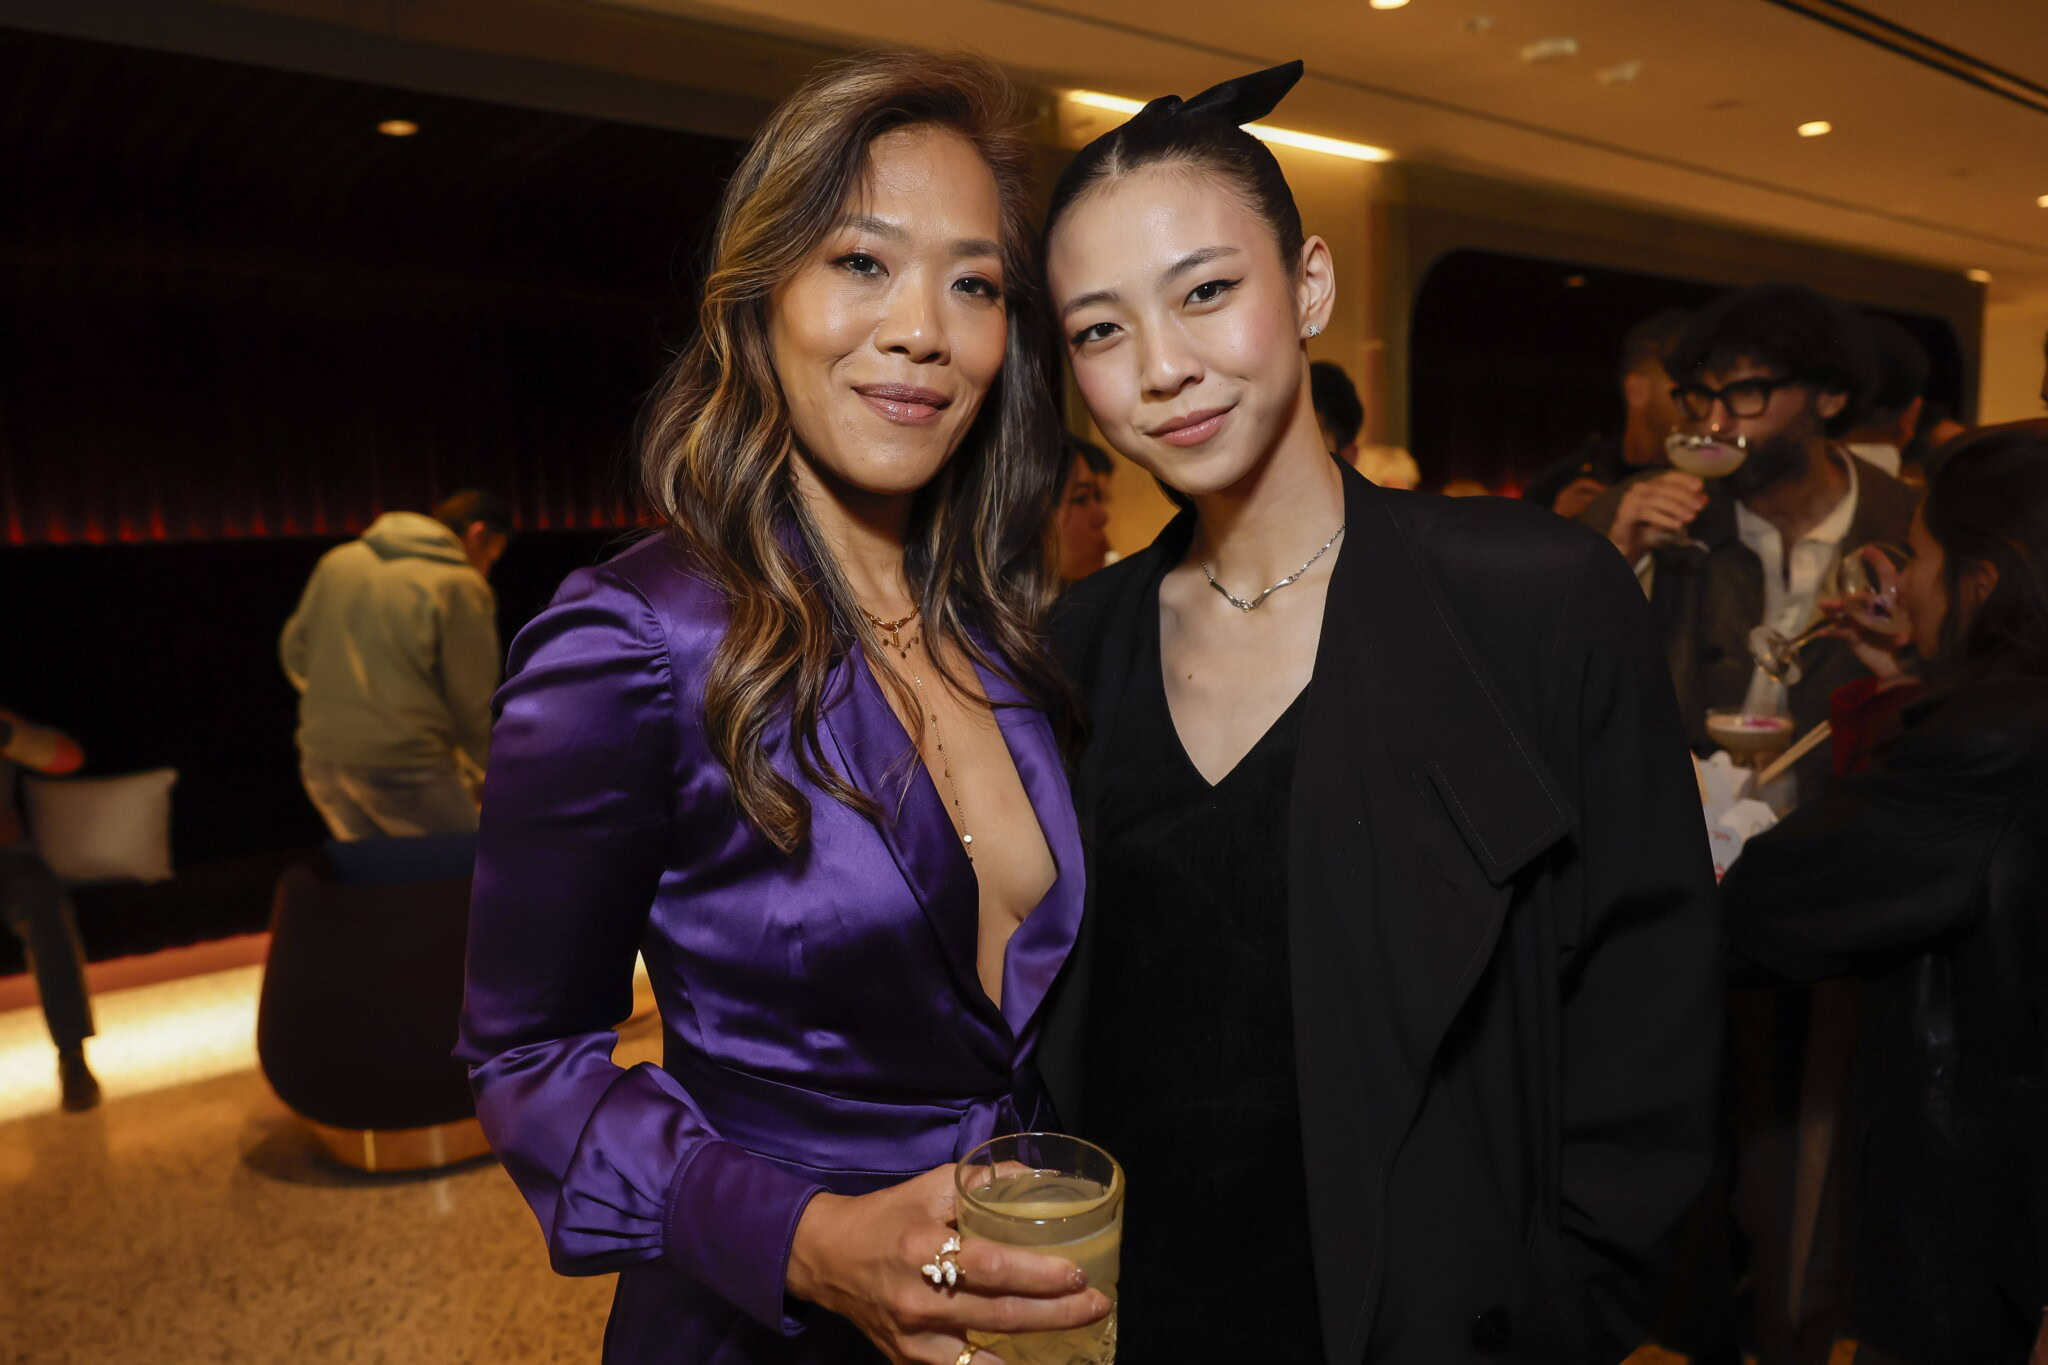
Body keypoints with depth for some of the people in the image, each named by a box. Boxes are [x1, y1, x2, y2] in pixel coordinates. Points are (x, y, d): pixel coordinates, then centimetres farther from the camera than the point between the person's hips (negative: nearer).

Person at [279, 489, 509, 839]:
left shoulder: (338, 560, 11)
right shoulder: (461, 585, -8)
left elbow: (294, 650, 18)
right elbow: (469, 701, -7)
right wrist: (487, 770, 7)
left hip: (320, 761, 7)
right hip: (403, 763, -7)